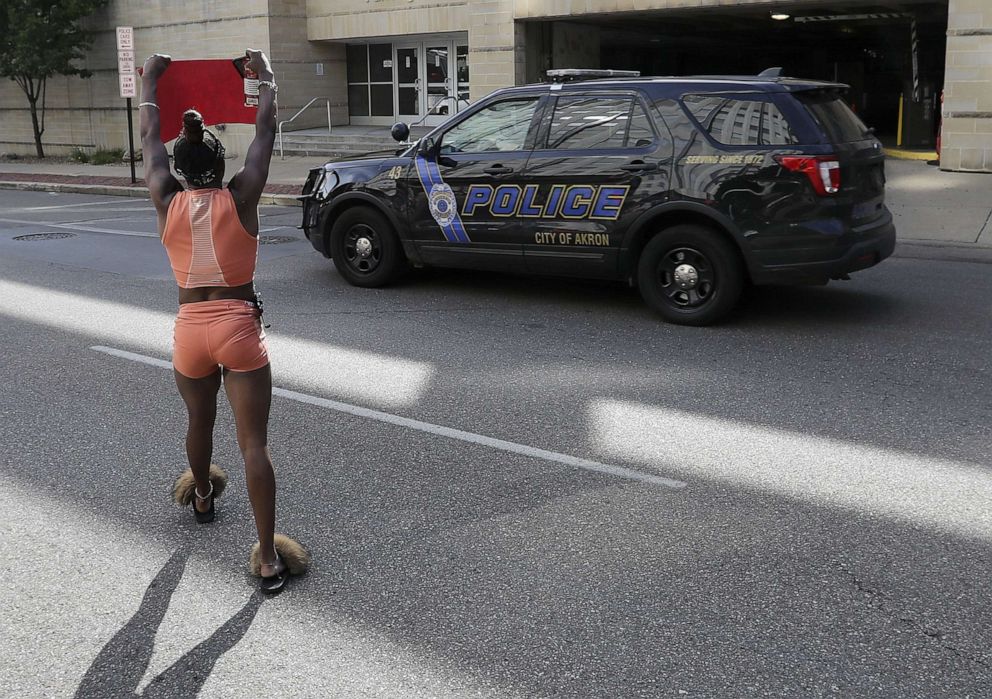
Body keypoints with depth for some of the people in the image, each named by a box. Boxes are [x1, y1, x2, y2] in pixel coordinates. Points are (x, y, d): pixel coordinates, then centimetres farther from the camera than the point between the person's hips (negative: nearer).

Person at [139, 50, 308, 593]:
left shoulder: (167, 201, 1)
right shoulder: (241, 197, -5)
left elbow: (149, 135, 15)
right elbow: (266, 129, 6)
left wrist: (151, 80, 29)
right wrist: (265, 75, 20)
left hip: (189, 329, 3)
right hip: (239, 328, -3)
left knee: (200, 422, 28)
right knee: (254, 442, -5)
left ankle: (201, 496, 54)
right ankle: (269, 556, -7)